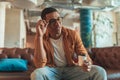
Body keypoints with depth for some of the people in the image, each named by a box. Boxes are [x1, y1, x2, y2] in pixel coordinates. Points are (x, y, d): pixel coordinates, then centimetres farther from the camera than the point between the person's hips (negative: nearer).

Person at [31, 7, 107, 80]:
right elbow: (40, 65, -23)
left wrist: (87, 64, -30)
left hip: (72, 69, 2)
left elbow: (85, 57, -4)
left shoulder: (73, 34, -5)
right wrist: (39, 36, -29)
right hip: (52, 71, -1)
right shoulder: (41, 38, -9)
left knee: (100, 72, -20)